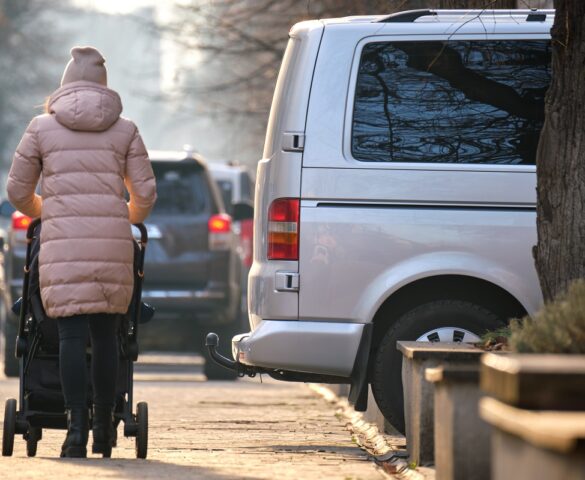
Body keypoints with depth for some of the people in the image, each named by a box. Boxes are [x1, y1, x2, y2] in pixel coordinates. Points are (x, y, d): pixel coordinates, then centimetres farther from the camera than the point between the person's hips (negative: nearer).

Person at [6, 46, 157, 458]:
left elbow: (18, 191, 12)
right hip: (113, 239, 1)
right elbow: (145, 193, 8)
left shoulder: (42, 128, 7)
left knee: (72, 333, -4)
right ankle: (104, 427, 13)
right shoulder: (125, 130, 10)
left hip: (63, 240, -1)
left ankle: (77, 425, -16)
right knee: (105, 332, 9)